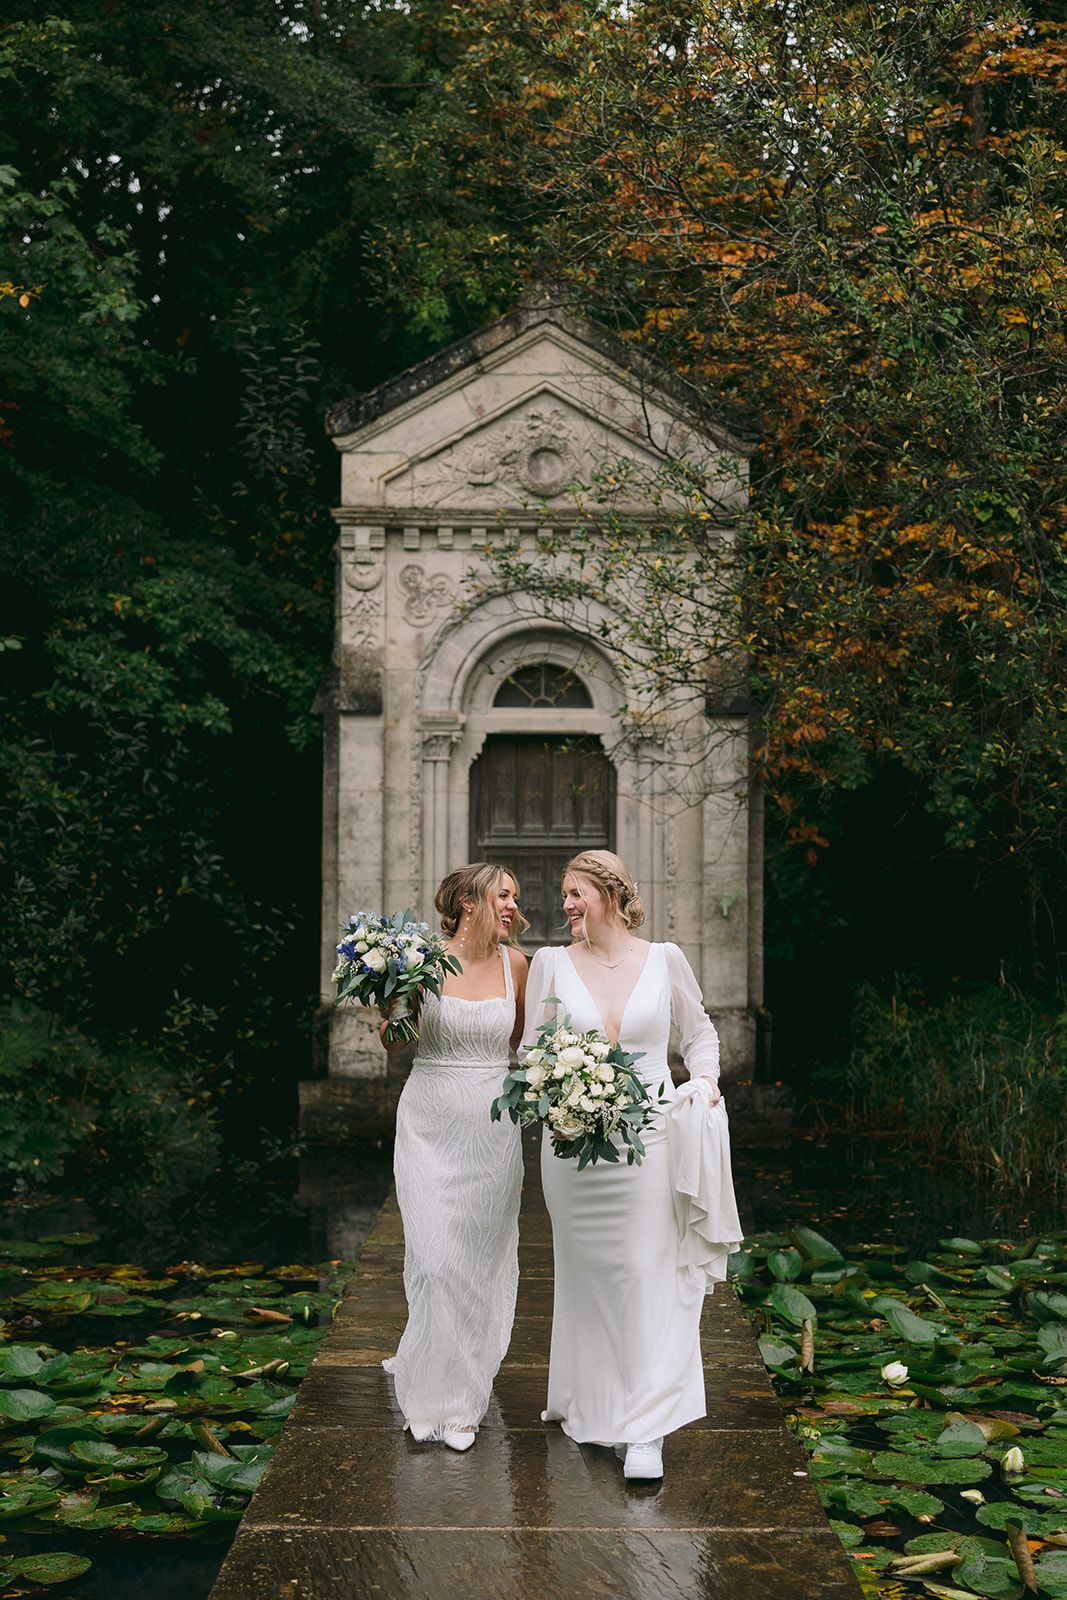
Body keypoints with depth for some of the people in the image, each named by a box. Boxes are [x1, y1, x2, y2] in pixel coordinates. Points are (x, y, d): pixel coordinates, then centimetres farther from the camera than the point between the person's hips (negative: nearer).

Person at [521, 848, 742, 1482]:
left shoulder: (664, 960, 2)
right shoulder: (551, 964, 3)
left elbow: (700, 1031, 16)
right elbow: (530, 1049, 6)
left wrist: (706, 1079, -1)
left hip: (647, 1141, -1)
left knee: (647, 1276, -5)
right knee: (584, 1276, 10)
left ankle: (644, 1429, -1)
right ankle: (585, 1399, 28)